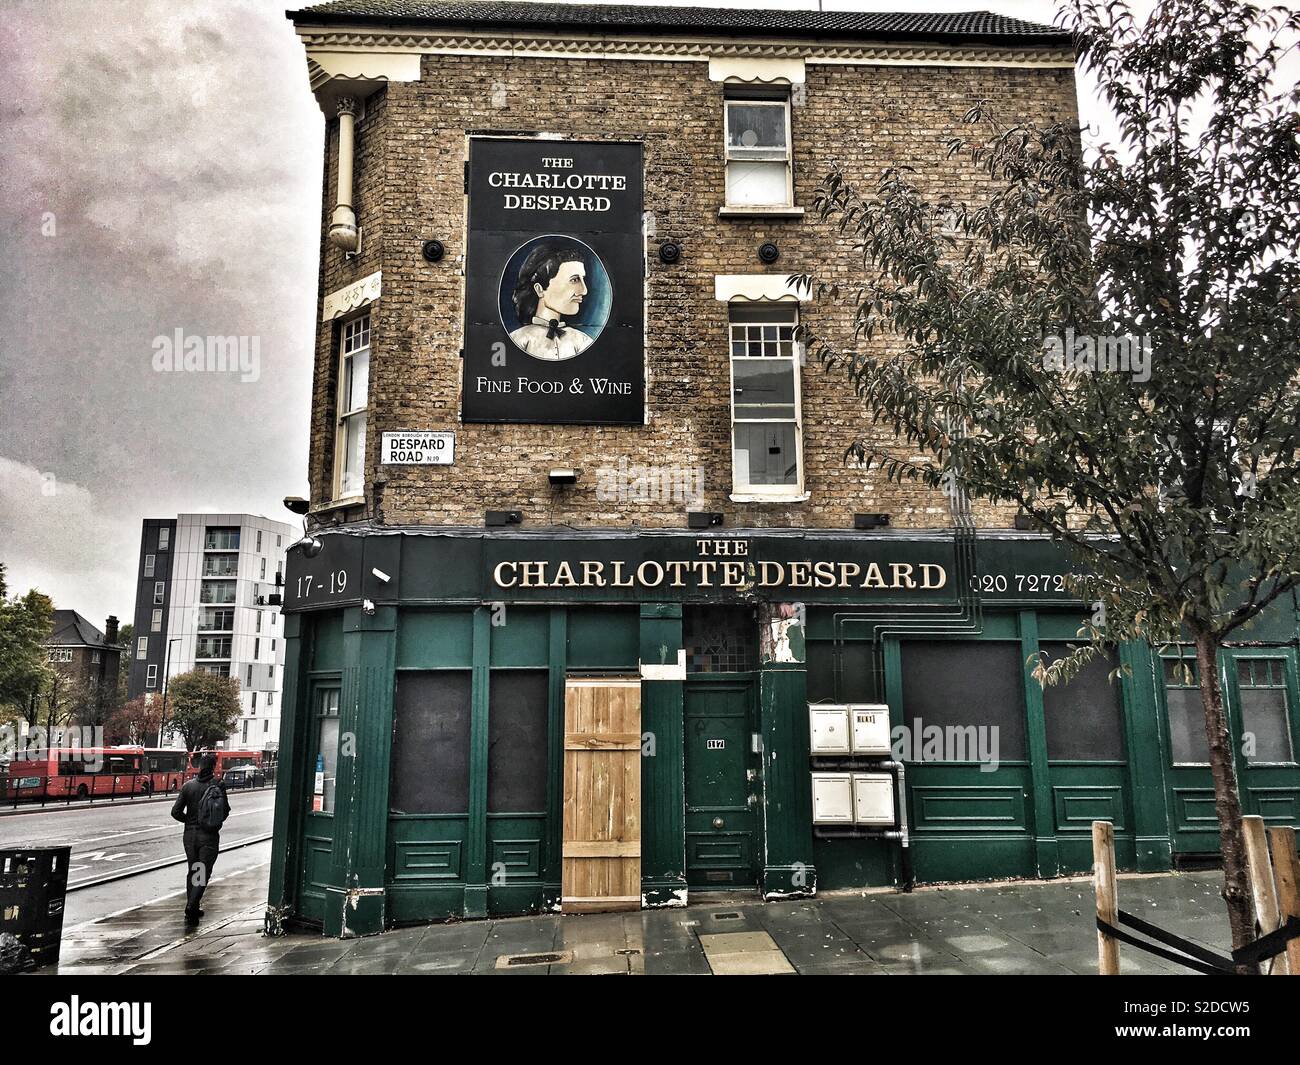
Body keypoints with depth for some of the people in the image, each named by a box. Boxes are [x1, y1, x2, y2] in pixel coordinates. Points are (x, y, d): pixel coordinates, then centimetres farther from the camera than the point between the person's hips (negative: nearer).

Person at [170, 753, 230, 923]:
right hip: (209, 836, -4)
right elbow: (225, 812, -6)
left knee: (192, 872, 18)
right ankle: (191, 908, -12)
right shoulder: (218, 786, -11)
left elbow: (176, 812, -2)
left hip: (190, 834, 4)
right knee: (203, 874, 3)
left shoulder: (188, 785, -3)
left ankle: (193, 910, 23)